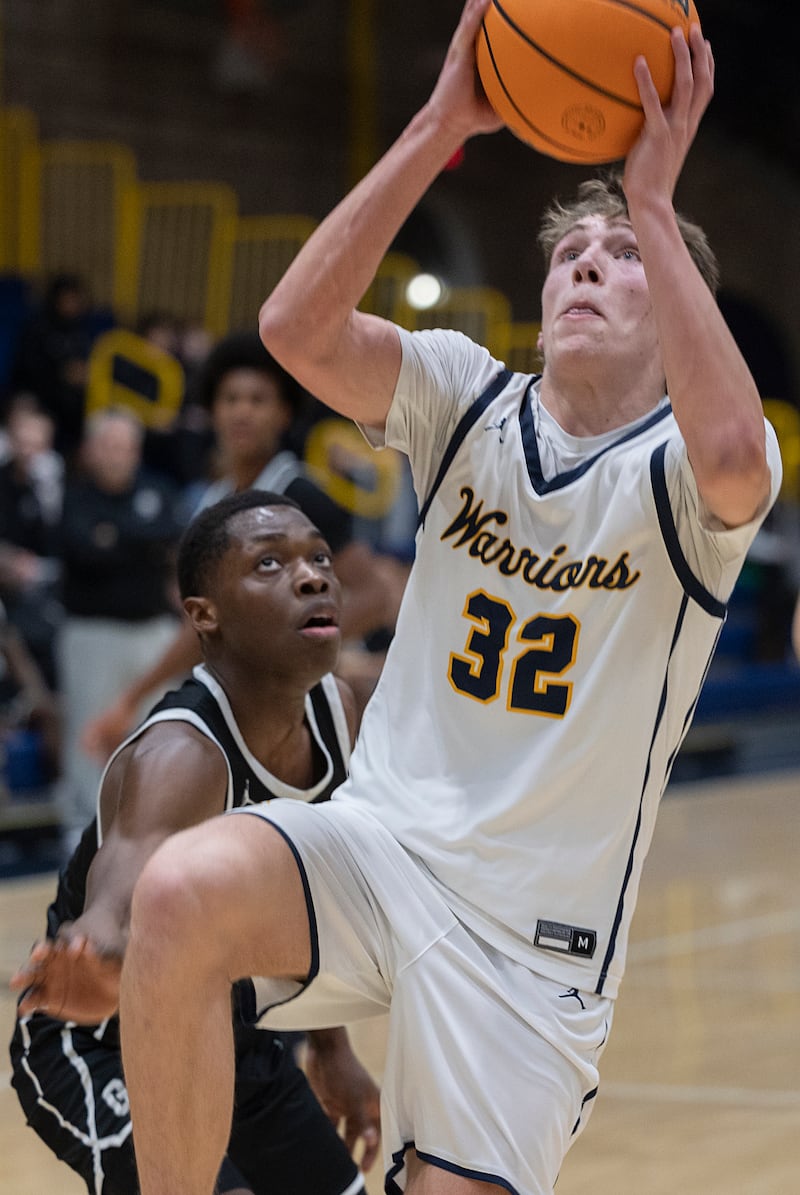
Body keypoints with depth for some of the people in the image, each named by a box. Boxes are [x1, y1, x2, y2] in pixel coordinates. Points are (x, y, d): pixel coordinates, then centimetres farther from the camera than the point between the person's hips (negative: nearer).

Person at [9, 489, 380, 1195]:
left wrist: (332, 1050, 16)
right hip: (104, 1045, -8)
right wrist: (104, 960, -77)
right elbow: (124, 891, -54)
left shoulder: (333, 710, -7)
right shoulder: (181, 758, -32)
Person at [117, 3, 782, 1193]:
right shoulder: (469, 398, 6)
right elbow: (298, 328, -13)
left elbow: (733, 457, -32)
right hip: (378, 840, 2)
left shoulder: (681, 466, -5)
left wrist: (654, 202, -30)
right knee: (183, 890, -30)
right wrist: (440, 128, -20)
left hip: (533, 927, -2)